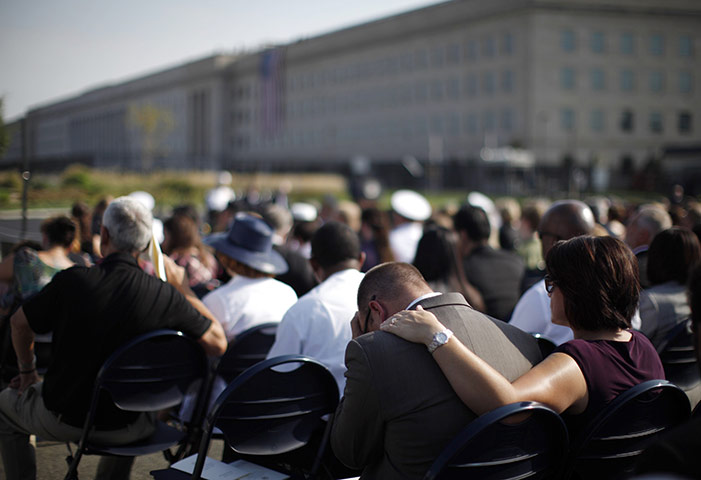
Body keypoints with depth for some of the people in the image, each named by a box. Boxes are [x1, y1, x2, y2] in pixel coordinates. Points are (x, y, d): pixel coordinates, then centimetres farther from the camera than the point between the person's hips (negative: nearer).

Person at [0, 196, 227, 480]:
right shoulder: (165, 295, -19)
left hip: (64, 419, -1)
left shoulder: (73, 281, -19)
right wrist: (181, 287, -1)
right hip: (126, 430, 2)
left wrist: (27, 371, 17)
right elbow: (217, 343, -10)